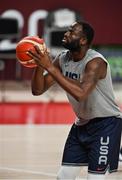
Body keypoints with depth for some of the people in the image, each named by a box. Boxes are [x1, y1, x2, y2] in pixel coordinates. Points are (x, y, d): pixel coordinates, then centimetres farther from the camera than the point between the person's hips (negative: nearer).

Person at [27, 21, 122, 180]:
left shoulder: (96, 62, -26)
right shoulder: (62, 59, -4)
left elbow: (81, 94, -43)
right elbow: (38, 90, -5)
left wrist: (50, 67, -42)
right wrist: (39, 65, -24)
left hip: (106, 123, -7)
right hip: (82, 123, 7)